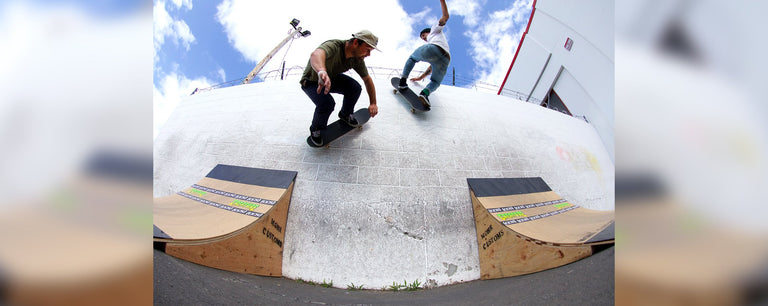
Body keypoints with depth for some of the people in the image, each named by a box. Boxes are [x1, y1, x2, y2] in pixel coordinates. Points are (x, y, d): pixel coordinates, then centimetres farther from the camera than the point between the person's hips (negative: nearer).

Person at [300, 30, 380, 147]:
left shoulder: (357, 58, -15)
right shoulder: (333, 46, -37)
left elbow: (367, 79, -1)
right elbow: (316, 54, -61)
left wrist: (373, 103, -6)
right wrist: (322, 72, -83)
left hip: (332, 77, 6)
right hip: (312, 81, -5)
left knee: (355, 88, -18)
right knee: (327, 103, -31)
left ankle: (345, 115, 13)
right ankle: (316, 129, 1)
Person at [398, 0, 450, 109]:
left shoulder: (435, 30, 33)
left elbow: (445, 17, 18)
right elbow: (431, 67, 45)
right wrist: (420, 77, 49)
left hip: (432, 49, -5)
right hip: (445, 60, 5)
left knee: (412, 58, 26)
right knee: (435, 82, 21)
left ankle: (403, 80, 9)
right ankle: (425, 92, -14)